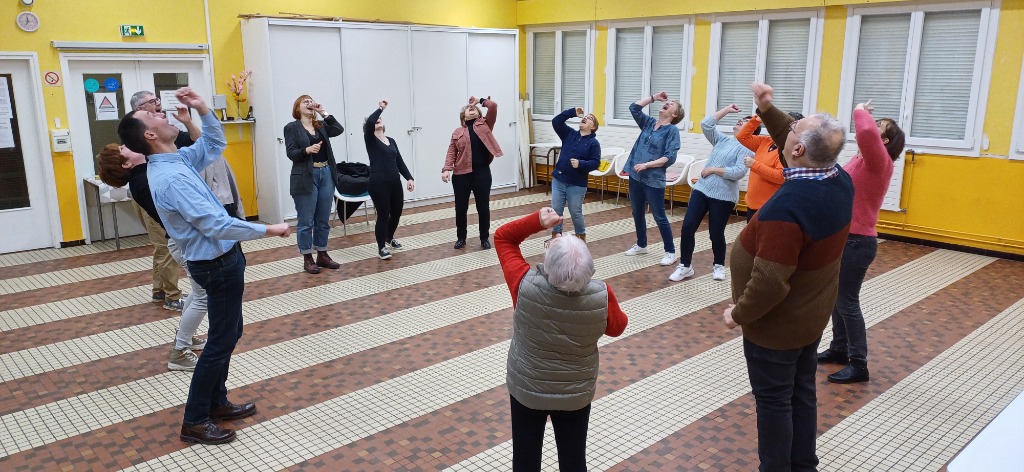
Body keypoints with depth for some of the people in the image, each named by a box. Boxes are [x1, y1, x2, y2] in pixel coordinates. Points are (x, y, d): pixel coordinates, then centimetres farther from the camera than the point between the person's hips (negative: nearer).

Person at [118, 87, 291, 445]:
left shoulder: (177, 160, 3)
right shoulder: (171, 178, -26)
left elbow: (215, 145, 19)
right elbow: (217, 225, -30)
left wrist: (202, 109, 4)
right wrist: (268, 230, -21)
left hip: (223, 258, 10)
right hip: (218, 264, -10)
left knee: (230, 333, 19)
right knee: (221, 341, 1)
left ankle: (217, 402, 33)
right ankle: (194, 422, 13)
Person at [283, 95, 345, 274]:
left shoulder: (321, 125, 13)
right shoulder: (292, 127, -1)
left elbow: (339, 130, -3)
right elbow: (291, 153, -9)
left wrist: (324, 113, -2)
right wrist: (307, 150, -26)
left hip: (326, 175, 5)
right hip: (305, 177, -5)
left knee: (323, 220, 11)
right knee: (306, 221, 0)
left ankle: (322, 255, 20)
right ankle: (307, 259, 9)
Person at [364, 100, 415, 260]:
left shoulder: (391, 141, 16)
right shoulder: (370, 140, -2)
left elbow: (399, 161, 12)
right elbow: (369, 122, -22)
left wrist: (409, 178, 2)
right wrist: (380, 108, -12)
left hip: (395, 182, 6)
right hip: (379, 183, -6)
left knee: (397, 212, 15)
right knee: (383, 215, -3)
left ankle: (389, 238, 42)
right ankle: (381, 248, 13)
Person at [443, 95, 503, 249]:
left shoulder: (485, 124, 6)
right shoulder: (457, 132, 7)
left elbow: (493, 105, -5)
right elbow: (451, 152, 3)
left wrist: (480, 101, 9)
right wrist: (447, 169, -9)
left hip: (482, 172, -1)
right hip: (461, 174, 1)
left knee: (483, 207, 5)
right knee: (461, 208, 8)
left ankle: (485, 238, 21)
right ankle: (461, 238, 24)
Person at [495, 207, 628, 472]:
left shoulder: (525, 285, -29)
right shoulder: (601, 296, -25)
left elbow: (502, 237, -14)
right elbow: (617, 327, -3)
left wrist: (537, 221, -24)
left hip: (525, 389, 0)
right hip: (576, 394, 1)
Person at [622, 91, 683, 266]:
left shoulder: (672, 130, -7)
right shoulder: (649, 123, 10)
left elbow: (669, 158, -15)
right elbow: (634, 107, 12)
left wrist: (646, 165, -20)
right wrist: (653, 97, 8)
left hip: (653, 180, -6)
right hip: (635, 176, 7)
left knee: (659, 217, -1)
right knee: (637, 213, 16)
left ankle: (670, 252, 10)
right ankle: (641, 245, 33)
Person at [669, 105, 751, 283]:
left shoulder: (747, 148, -7)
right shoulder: (722, 140, 12)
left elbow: (739, 172, -19)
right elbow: (705, 124, 6)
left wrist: (714, 169, -13)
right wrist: (727, 110, 8)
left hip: (723, 197, -5)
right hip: (701, 190, 6)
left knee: (716, 233, 5)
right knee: (687, 228, -1)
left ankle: (719, 266, 30)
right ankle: (685, 266, 12)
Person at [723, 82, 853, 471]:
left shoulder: (787, 206, -34)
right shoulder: (839, 180, -7)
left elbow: (770, 282, -33)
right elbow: (796, 144, 12)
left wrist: (738, 314, -17)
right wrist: (767, 111, 3)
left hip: (776, 324, -8)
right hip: (811, 316, 9)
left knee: (774, 401, 9)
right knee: (802, 394, 21)